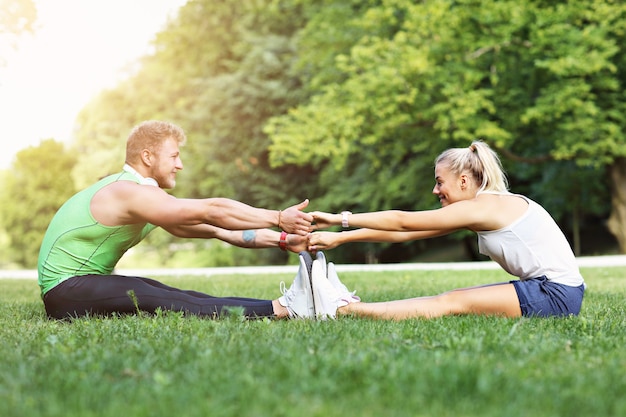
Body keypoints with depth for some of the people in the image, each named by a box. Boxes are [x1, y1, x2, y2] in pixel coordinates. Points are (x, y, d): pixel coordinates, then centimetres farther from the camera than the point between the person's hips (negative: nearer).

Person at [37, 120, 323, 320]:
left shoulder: (145, 195, 13)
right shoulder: (131, 193, -18)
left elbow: (215, 229, 7)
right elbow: (211, 211, -24)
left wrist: (281, 240, -1)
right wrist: (279, 218, -22)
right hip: (65, 290, -9)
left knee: (183, 298, -13)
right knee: (159, 302, -30)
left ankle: (286, 305, -27)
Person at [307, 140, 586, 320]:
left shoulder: (482, 207, -14)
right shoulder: (485, 206, 13)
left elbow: (402, 222, -14)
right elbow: (405, 233, 8)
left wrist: (341, 219, -10)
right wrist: (339, 238, 4)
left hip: (557, 294, -9)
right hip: (543, 287, 9)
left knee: (450, 303, -15)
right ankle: (345, 305, -5)